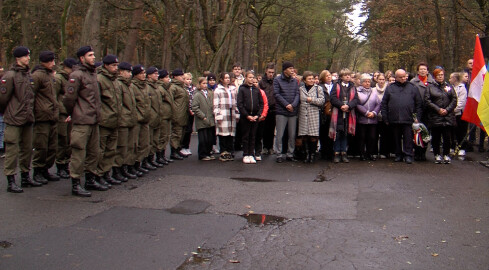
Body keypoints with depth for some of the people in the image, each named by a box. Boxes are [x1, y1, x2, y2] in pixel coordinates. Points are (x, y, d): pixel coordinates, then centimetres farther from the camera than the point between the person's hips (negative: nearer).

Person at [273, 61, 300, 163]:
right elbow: (276, 94, -7)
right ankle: (279, 155, 7)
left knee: (292, 135, 8)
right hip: (281, 112, -4)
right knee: (280, 134, -1)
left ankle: (290, 154, 18)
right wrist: (286, 104, -15)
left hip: (293, 112, 4)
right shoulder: (277, 80, 0)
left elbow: (297, 94, 6)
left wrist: (293, 105, -11)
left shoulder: (295, 81, 12)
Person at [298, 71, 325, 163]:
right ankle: (307, 154, 12)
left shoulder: (318, 88, 8)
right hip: (303, 115, 2)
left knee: (313, 136, -4)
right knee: (304, 137, 1)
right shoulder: (300, 89, 14)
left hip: (314, 115, -2)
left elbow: (322, 101, -1)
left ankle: (313, 154, 8)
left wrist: (311, 99, -7)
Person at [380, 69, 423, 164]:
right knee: (396, 139, 10)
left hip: (408, 120, -1)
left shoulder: (413, 87, 9)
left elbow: (419, 104, 8)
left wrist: (417, 117, -1)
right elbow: (383, 104, 8)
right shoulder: (390, 88, 10)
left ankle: (408, 155, 5)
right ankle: (398, 155, 20)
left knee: (408, 138, -2)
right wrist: (385, 118, 2)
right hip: (394, 120, 2)